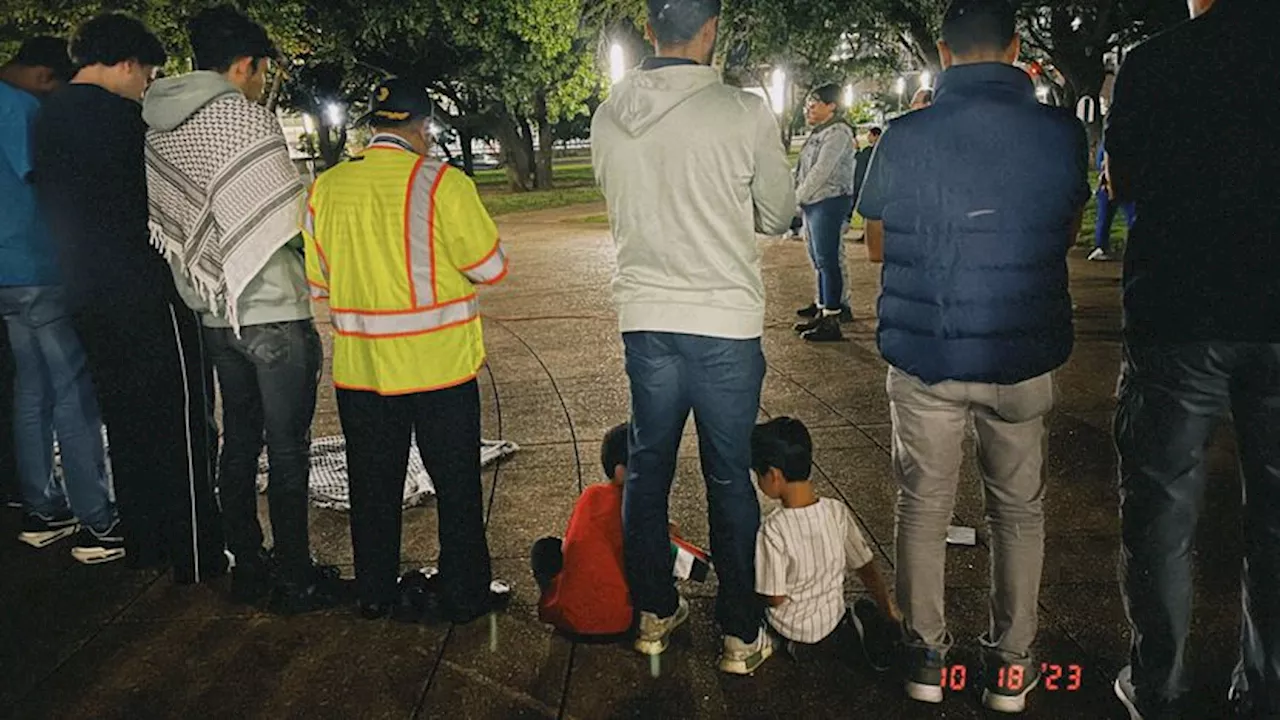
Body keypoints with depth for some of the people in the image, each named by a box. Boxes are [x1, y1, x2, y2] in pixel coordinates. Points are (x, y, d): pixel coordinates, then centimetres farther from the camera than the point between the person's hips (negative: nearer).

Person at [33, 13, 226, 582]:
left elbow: (53, 204, 17)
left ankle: (143, 544, 25)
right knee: (180, 421, -1)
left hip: (88, 296, 8)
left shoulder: (48, 118, 12)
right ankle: (196, 556, 4)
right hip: (147, 295, -8)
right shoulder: (123, 118, -13)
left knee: (126, 420, 16)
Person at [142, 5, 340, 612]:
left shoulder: (160, 128, 10)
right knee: (288, 451, 2)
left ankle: (247, 566, 27)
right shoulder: (244, 117, -13)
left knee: (238, 442, 16)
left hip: (215, 314, 7)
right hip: (273, 312, -7)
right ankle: (294, 580, 11)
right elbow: (290, 215, -16)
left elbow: (167, 222, 12)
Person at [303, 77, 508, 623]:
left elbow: (317, 283, 7)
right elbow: (491, 267, -8)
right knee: (456, 486, 10)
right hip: (439, 364, -4)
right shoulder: (443, 183, -12)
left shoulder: (326, 188, 0)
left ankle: (375, 595, 28)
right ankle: (464, 596, 20)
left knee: (373, 487, 16)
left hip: (358, 367, 4)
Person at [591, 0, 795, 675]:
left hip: (644, 317, 4)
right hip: (725, 319, -3)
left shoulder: (608, 118, 2)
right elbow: (778, 215, 2)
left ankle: (655, 613, 29)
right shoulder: (745, 112, -10)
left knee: (646, 468, 16)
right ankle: (741, 635, 18)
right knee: (729, 479, 7)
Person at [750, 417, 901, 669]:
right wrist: (890, 613, 10)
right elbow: (866, 568, -4)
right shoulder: (838, 512, -16)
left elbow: (775, 599, -22)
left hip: (791, 629, -3)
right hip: (832, 622, 3)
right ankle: (856, 626, 2)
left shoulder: (773, 530, -30)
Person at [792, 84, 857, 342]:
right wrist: (800, 197, 7)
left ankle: (831, 321, -8)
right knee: (819, 260, 13)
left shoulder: (837, 132, -12)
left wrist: (799, 196, -12)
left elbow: (821, 170, -18)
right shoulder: (819, 132, 18)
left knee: (827, 261, -9)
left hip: (830, 201, -10)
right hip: (813, 203, 10)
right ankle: (822, 308, 21)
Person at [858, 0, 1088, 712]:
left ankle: (927, 653, 23)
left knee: (924, 506, 13)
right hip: (1024, 357, 1)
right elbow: (1070, 231, 11)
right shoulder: (1063, 133, -5)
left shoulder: (905, 138, -8)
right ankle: (1012, 664, 25)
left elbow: (876, 246, 3)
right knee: (1019, 508, 16)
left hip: (924, 356, -1)